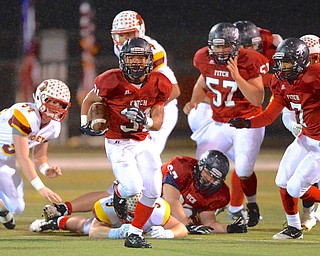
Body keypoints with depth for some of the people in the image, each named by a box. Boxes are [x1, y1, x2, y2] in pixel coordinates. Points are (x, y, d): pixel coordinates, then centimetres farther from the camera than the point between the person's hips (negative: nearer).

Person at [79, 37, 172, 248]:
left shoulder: (158, 84, -7)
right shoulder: (112, 82, -17)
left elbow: (158, 122, -3)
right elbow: (89, 100, 2)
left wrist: (145, 120, -24)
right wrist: (85, 123, -12)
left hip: (143, 142, 4)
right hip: (118, 143, -4)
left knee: (153, 191, -3)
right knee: (133, 187, -22)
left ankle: (134, 234, 14)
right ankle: (118, 191, 17)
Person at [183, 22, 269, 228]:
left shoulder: (249, 62, -18)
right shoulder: (205, 59, -4)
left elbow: (258, 100, -22)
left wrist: (237, 76, -30)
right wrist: (194, 101, -1)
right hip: (219, 124, 5)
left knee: (243, 170, -15)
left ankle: (252, 206, 15)